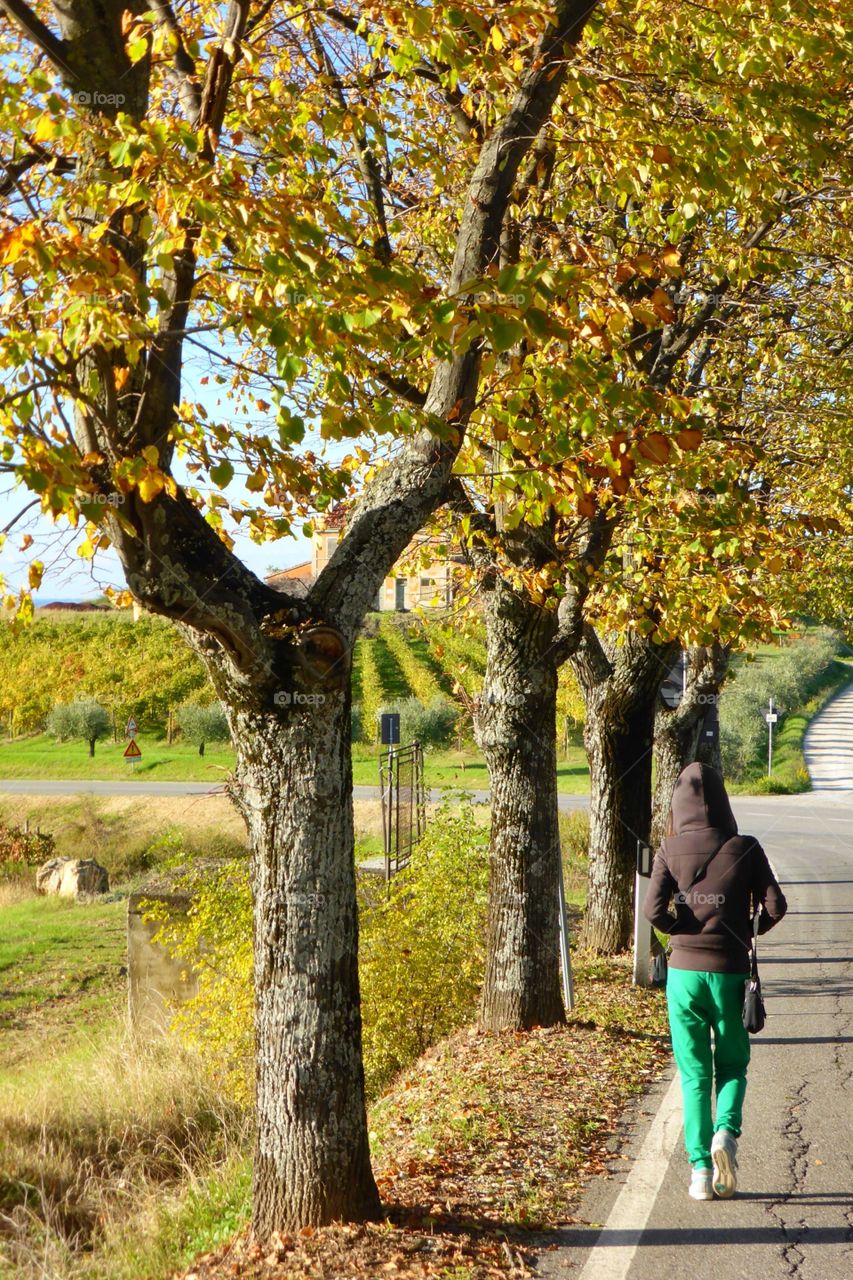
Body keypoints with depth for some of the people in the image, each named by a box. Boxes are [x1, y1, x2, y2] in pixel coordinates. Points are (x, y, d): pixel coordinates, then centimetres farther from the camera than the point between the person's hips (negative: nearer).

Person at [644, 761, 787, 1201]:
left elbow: (654, 910, -11)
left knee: (694, 1073, 10)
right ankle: (726, 1131, -10)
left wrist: (682, 930, 8)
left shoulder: (670, 850, -3)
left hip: (684, 971, 0)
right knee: (732, 1065, 17)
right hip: (730, 972, 0)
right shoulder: (745, 848, -4)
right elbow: (775, 905, -6)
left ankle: (700, 1169, 6)